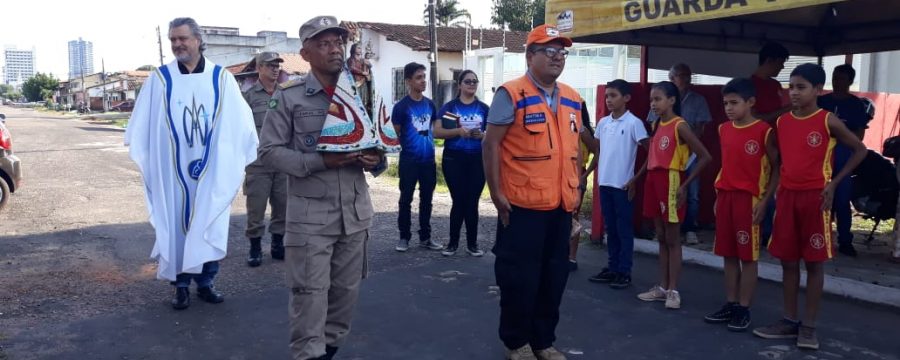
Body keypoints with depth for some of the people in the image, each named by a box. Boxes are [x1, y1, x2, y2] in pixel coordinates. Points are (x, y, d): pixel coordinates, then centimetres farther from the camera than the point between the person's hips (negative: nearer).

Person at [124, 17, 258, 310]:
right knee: (176, 226, 6)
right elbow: (141, 124, 4)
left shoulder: (221, 78, 1)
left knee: (209, 227, 7)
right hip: (173, 171, 0)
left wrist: (240, 156, 3)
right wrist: (141, 153, 2)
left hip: (212, 170, 1)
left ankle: (205, 282, 20)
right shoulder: (160, 79, 0)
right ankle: (181, 286, 17)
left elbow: (240, 121, 4)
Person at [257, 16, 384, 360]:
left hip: (356, 210, 5)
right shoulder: (288, 96, -4)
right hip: (311, 214, -4)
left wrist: (376, 159, -8)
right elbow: (269, 150, -6)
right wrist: (320, 161, -18)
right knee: (310, 293, -1)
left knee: (347, 289, 14)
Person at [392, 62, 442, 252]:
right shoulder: (401, 106, -9)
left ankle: (425, 237, 22)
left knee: (426, 200, 11)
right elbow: (394, 134, -5)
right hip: (409, 161, -5)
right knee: (406, 200, 4)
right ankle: (404, 237, 15)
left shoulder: (430, 104, 7)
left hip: (429, 160, 5)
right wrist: (405, 146, -8)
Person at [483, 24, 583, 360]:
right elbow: (491, 144, -10)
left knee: (554, 276, 14)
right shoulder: (511, 94, -9)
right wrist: (496, 193, -13)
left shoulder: (572, 98, 12)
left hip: (561, 205, 6)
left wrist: (576, 188, 16)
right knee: (519, 277, 4)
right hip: (522, 205, -6)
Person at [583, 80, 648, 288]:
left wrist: (636, 178, -11)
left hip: (623, 184, -6)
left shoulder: (633, 123, -10)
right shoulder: (603, 122, 9)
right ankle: (612, 268, 24)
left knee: (624, 229, 2)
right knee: (610, 228, 14)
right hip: (604, 182, 6)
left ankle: (624, 272, 10)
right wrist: (583, 133, 8)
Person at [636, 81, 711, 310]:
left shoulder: (680, 126, -11)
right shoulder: (656, 125, 12)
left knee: (672, 238, 0)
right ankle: (662, 287, 19)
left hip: (670, 182, -8)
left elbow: (704, 157, -14)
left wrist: (685, 185, -14)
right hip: (653, 181, 8)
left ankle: (673, 290, 7)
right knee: (661, 237, 12)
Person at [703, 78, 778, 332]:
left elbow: (777, 168, -7)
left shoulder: (764, 131, -9)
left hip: (749, 198, -6)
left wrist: (765, 200, -13)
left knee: (748, 256, 2)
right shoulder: (724, 130, 9)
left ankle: (744, 309, 9)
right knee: (728, 254, 11)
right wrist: (719, 195, 13)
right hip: (725, 196, 6)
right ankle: (730, 304, 20)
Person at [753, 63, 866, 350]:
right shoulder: (782, 122, 6)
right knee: (788, 260, 8)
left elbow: (860, 150, 1)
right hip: (787, 195, 5)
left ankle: (809, 326, 10)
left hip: (815, 196, -5)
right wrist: (777, 189, 6)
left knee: (814, 262, 2)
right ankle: (790, 321, 18)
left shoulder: (828, 121, -7)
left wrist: (834, 183, -4)